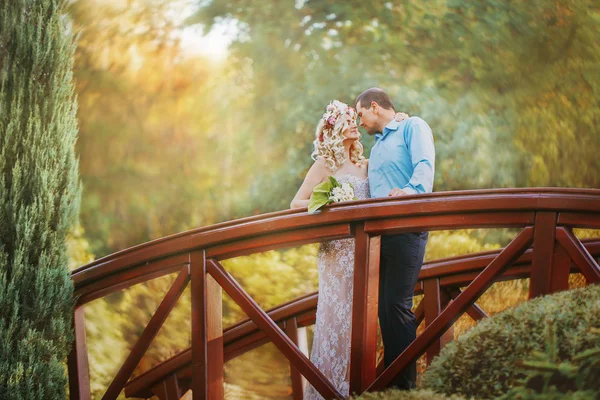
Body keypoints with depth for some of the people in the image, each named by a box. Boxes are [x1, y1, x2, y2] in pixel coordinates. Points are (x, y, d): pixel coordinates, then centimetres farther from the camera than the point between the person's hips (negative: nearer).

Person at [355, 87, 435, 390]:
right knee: (383, 305, 6)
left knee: (397, 304, -11)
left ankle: (405, 382, -4)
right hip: (379, 231, 8)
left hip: (406, 229, -8)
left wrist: (410, 191, -34)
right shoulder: (377, 145, 27)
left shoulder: (413, 127, 2)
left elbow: (424, 165, -16)